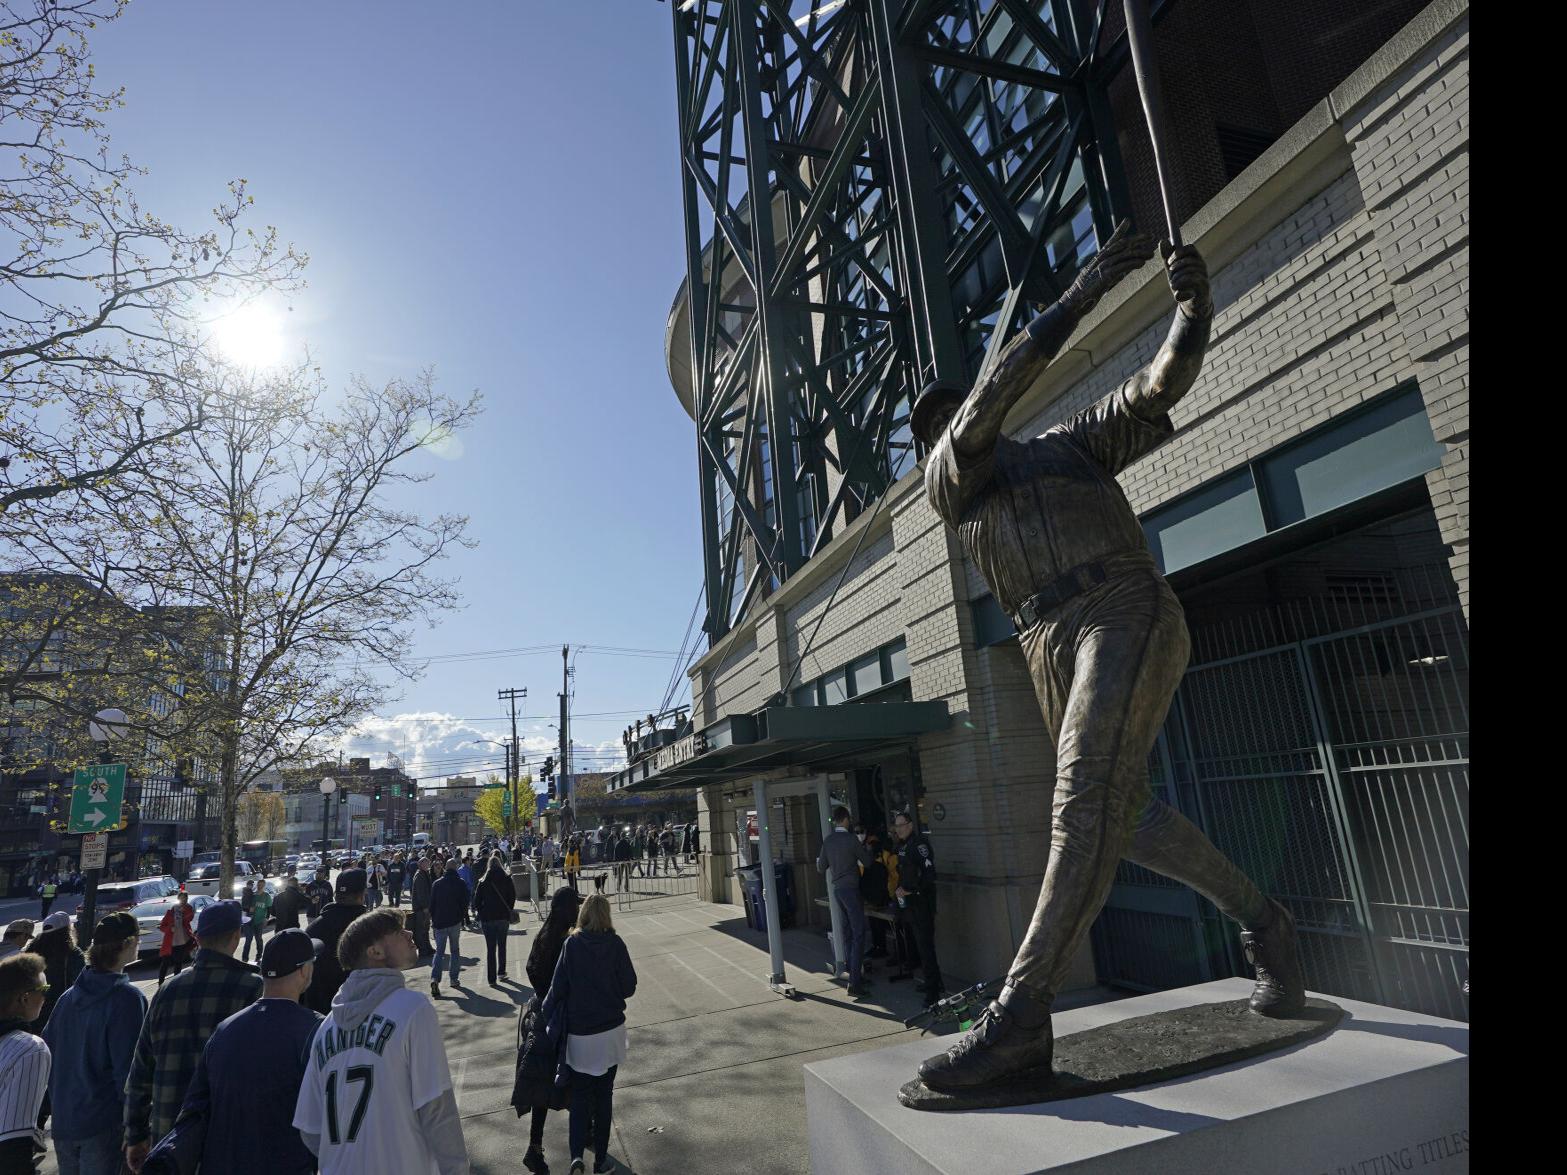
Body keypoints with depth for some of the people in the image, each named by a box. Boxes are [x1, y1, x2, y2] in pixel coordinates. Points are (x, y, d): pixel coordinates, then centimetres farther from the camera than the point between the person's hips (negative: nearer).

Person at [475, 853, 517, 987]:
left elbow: (477, 901, -3)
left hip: (487, 918, -1)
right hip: (504, 917, 1)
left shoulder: (483, 882, -6)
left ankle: (491, 978, 5)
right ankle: (501, 972, 25)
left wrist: (482, 913, 11)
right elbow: (513, 897, 1)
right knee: (502, 945, 19)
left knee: (490, 948, 5)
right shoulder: (507, 879, -4)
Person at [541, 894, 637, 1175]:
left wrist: (546, 1015, 4)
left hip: (579, 1033, 0)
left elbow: (557, 987, -9)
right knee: (604, 1093, 16)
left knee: (580, 1093, 16)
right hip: (611, 1029, 1)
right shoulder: (615, 944, -10)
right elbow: (629, 987, -6)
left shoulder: (572, 944, -11)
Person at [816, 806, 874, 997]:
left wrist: (818, 859, 32)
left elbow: (822, 867, 11)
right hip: (851, 889, -7)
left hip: (836, 889, 7)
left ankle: (855, 973, 27)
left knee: (849, 934, 17)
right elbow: (868, 863, -6)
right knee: (858, 936, -5)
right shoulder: (851, 840, -16)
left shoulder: (827, 840, 2)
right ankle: (855, 983, -8)